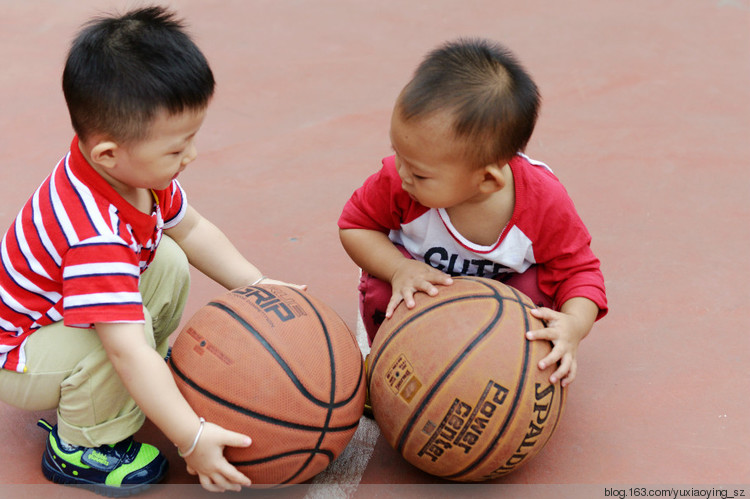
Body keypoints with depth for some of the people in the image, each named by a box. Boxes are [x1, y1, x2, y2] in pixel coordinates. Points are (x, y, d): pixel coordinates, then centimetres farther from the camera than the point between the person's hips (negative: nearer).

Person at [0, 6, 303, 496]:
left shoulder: (135, 170, -14)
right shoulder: (96, 235, -42)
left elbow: (191, 229, 5)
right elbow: (128, 351, -45)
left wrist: (255, 284, -3)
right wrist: (192, 438, -43)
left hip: (67, 312, 9)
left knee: (170, 264, 2)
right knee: (123, 335, -34)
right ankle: (79, 446, -6)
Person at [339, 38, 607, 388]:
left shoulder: (544, 202, -33)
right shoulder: (395, 181, -32)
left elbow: (579, 270, -20)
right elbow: (354, 226, -14)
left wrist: (574, 325, -42)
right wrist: (399, 269, -34)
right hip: (420, 288, 0)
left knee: (538, 287, -30)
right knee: (381, 291, -31)